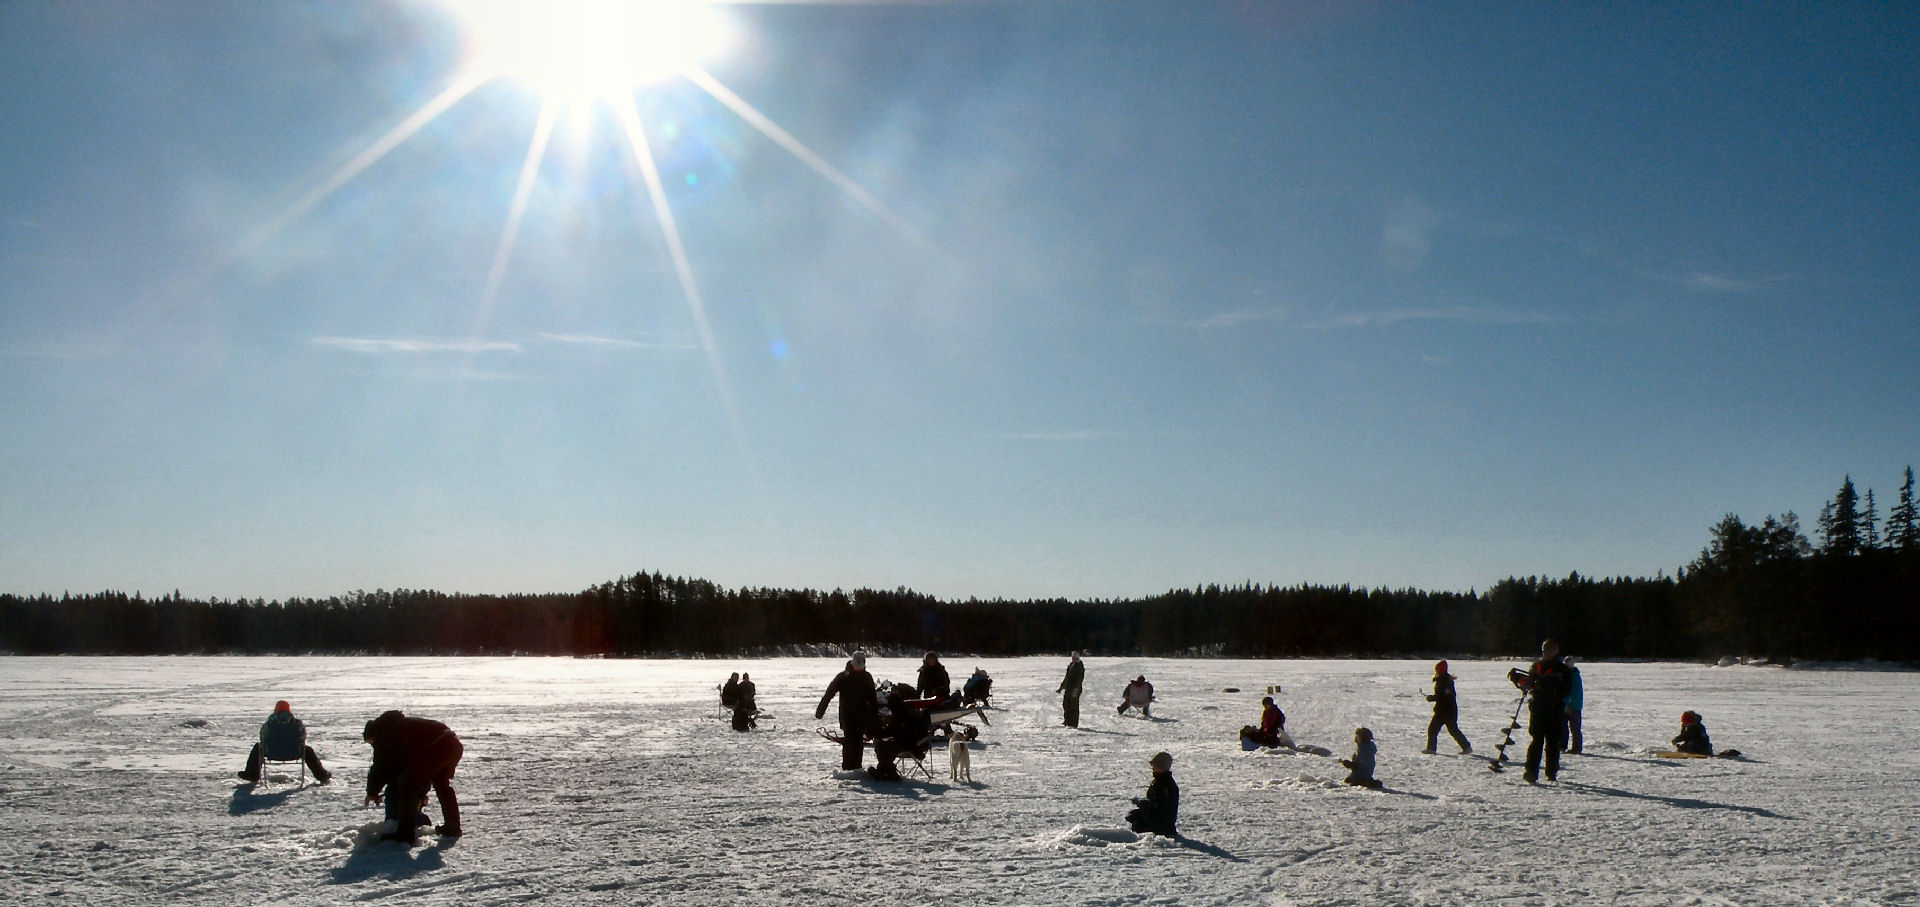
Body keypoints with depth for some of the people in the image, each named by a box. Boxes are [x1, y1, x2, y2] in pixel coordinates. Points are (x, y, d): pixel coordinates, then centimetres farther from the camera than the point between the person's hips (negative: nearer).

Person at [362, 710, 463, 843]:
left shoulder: (383, 734, 4)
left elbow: (380, 766, 6)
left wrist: (372, 792, 21)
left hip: (437, 749, -10)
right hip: (454, 744, 10)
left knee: (407, 786, 0)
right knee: (442, 785, 29)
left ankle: (405, 833, -1)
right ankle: (452, 827, 39)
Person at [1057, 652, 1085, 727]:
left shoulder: (1079, 666, -8)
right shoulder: (1070, 665, 16)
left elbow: (1080, 679, -16)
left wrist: (1076, 689, -24)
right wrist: (1061, 687, 23)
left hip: (1075, 689, -8)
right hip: (1067, 688, 8)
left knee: (1074, 706, -4)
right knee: (1065, 704, 9)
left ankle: (1074, 723, 0)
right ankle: (1067, 721, 19)